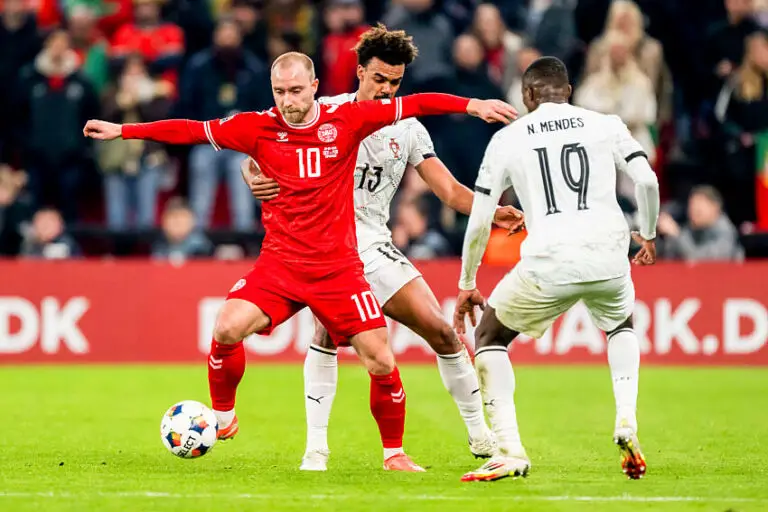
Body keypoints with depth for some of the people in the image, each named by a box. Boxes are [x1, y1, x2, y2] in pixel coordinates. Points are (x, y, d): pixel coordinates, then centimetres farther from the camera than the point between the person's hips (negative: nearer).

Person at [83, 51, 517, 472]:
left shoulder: (346, 120, -4)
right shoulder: (259, 127, -1)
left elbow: (412, 105, -6)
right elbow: (192, 131, 2)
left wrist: (471, 105, -16)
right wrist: (122, 131, 1)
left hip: (339, 267, -1)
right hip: (279, 263, 1)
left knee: (381, 362, -5)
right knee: (228, 329, -21)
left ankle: (395, 453, 17)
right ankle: (222, 418, 4)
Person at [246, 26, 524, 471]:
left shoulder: (408, 130, 7)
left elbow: (450, 190, 3)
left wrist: (494, 213, -15)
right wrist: (255, 180, -25)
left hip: (375, 246, 4)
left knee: (440, 331, 2)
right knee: (331, 327, -28)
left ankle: (480, 435, 19)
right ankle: (316, 447, -21)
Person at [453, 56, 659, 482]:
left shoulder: (507, 139, 11)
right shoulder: (605, 125, 13)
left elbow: (479, 220, 8)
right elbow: (647, 181, 2)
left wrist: (466, 285, 19)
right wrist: (648, 235, 21)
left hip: (549, 263, -2)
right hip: (608, 254, 2)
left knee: (490, 336, 22)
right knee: (621, 327, 36)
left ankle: (509, 452, 6)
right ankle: (627, 425, 12)